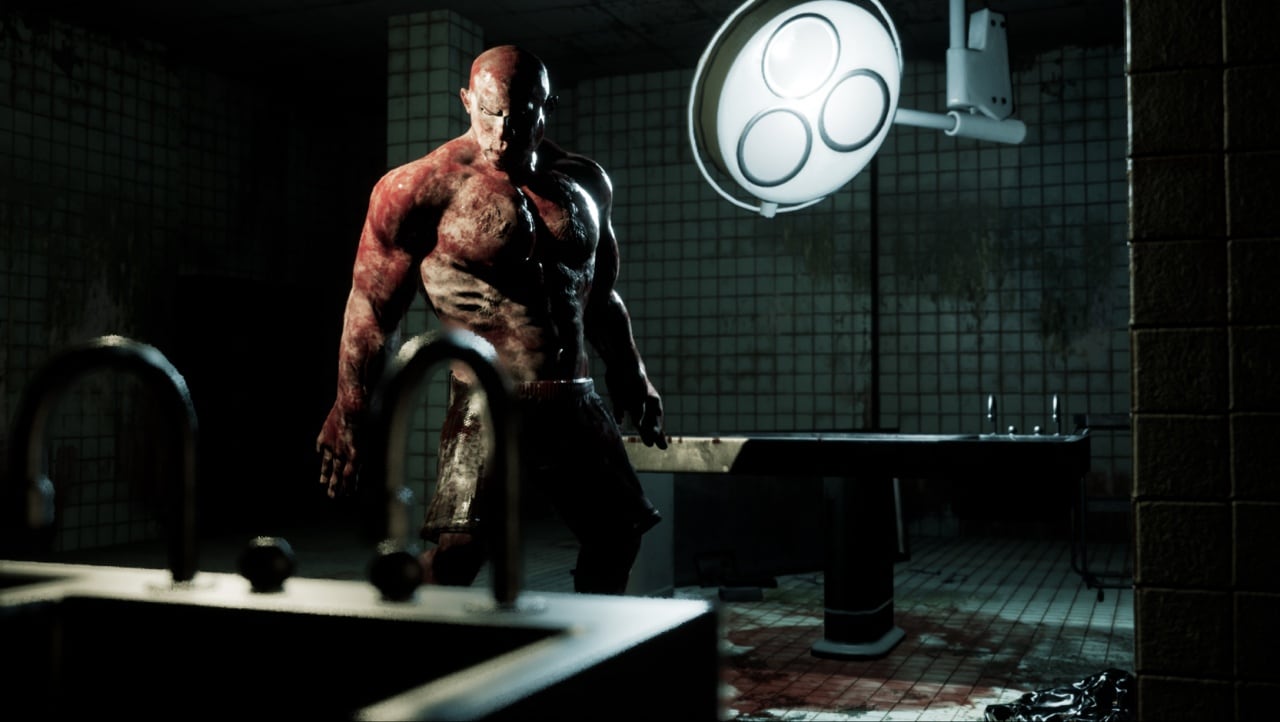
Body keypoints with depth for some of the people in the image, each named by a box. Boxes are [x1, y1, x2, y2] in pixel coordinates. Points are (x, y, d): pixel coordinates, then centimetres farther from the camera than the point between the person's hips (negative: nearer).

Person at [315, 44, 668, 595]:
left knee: (619, 533, 15)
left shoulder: (585, 182, 10)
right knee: (456, 549, -18)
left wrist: (630, 379, 22)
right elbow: (373, 306, -3)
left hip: (577, 405, 6)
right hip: (488, 405, -6)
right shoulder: (422, 188, -6)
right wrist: (347, 416, -2)